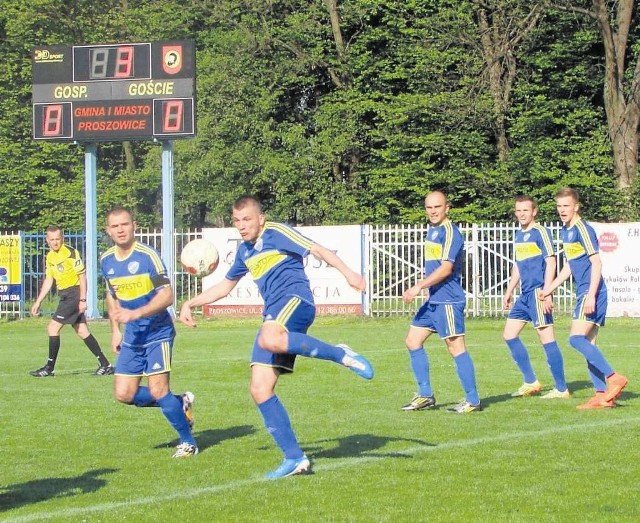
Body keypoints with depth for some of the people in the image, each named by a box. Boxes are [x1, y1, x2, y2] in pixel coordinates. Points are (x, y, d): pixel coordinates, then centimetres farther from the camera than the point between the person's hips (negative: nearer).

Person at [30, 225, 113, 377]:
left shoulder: (70, 252, -14)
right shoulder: (50, 257, 11)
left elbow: (82, 275, -13)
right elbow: (48, 280, 18)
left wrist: (82, 300, -17)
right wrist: (38, 302, 15)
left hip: (74, 294, -8)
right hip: (65, 296, 8)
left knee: (53, 328, -9)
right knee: (82, 331, 9)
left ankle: (49, 368, -1)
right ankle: (105, 365, 13)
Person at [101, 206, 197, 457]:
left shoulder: (148, 255, -16)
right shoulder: (106, 260, 4)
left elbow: (167, 295, -20)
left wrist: (135, 314, -29)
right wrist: (115, 330, 16)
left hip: (158, 332, -7)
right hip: (132, 336, 7)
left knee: (157, 391, -13)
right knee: (124, 394, 1)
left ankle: (188, 441, 6)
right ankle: (180, 404, 21)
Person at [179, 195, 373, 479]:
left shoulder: (276, 233, 1)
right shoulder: (244, 251, 23)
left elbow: (317, 250, -7)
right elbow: (225, 286, 37)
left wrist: (347, 272, -20)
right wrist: (190, 303, 29)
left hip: (295, 299, -8)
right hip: (274, 318, 8)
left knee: (269, 339, -42)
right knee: (260, 389, -3)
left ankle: (340, 354, -29)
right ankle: (294, 457, 0)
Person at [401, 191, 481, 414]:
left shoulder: (450, 232, -14)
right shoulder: (432, 230, 15)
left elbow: (446, 268, -21)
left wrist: (419, 287, -22)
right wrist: (423, 288, 20)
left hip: (448, 301, -10)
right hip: (433, 300, 10)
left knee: (456, 347, -7)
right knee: (412, 341, 10)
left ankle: (473, 400, -1)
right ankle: (425, 395, 15)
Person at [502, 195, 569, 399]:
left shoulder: (540, 232, -8)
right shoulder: (518, 235, 17)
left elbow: (550, 262, -14)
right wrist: (509, 292, 25)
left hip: (538, 292, -9)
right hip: (525, 295, 9)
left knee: (547, 339, -8)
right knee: (509, 335, 10)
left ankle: (561, 389, -3)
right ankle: (530, 382, 16)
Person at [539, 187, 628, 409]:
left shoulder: (582, 229, -11)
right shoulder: (565, 232, 16)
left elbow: (596, 262, -16)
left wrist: (591, 295, -22)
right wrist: (549, 289, 28)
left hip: (592, 293, -10)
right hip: (583, 293, 10)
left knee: (577, 338, -17)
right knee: (588, 344, 6)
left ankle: (613, 378, -15)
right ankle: (602, 395, 7)